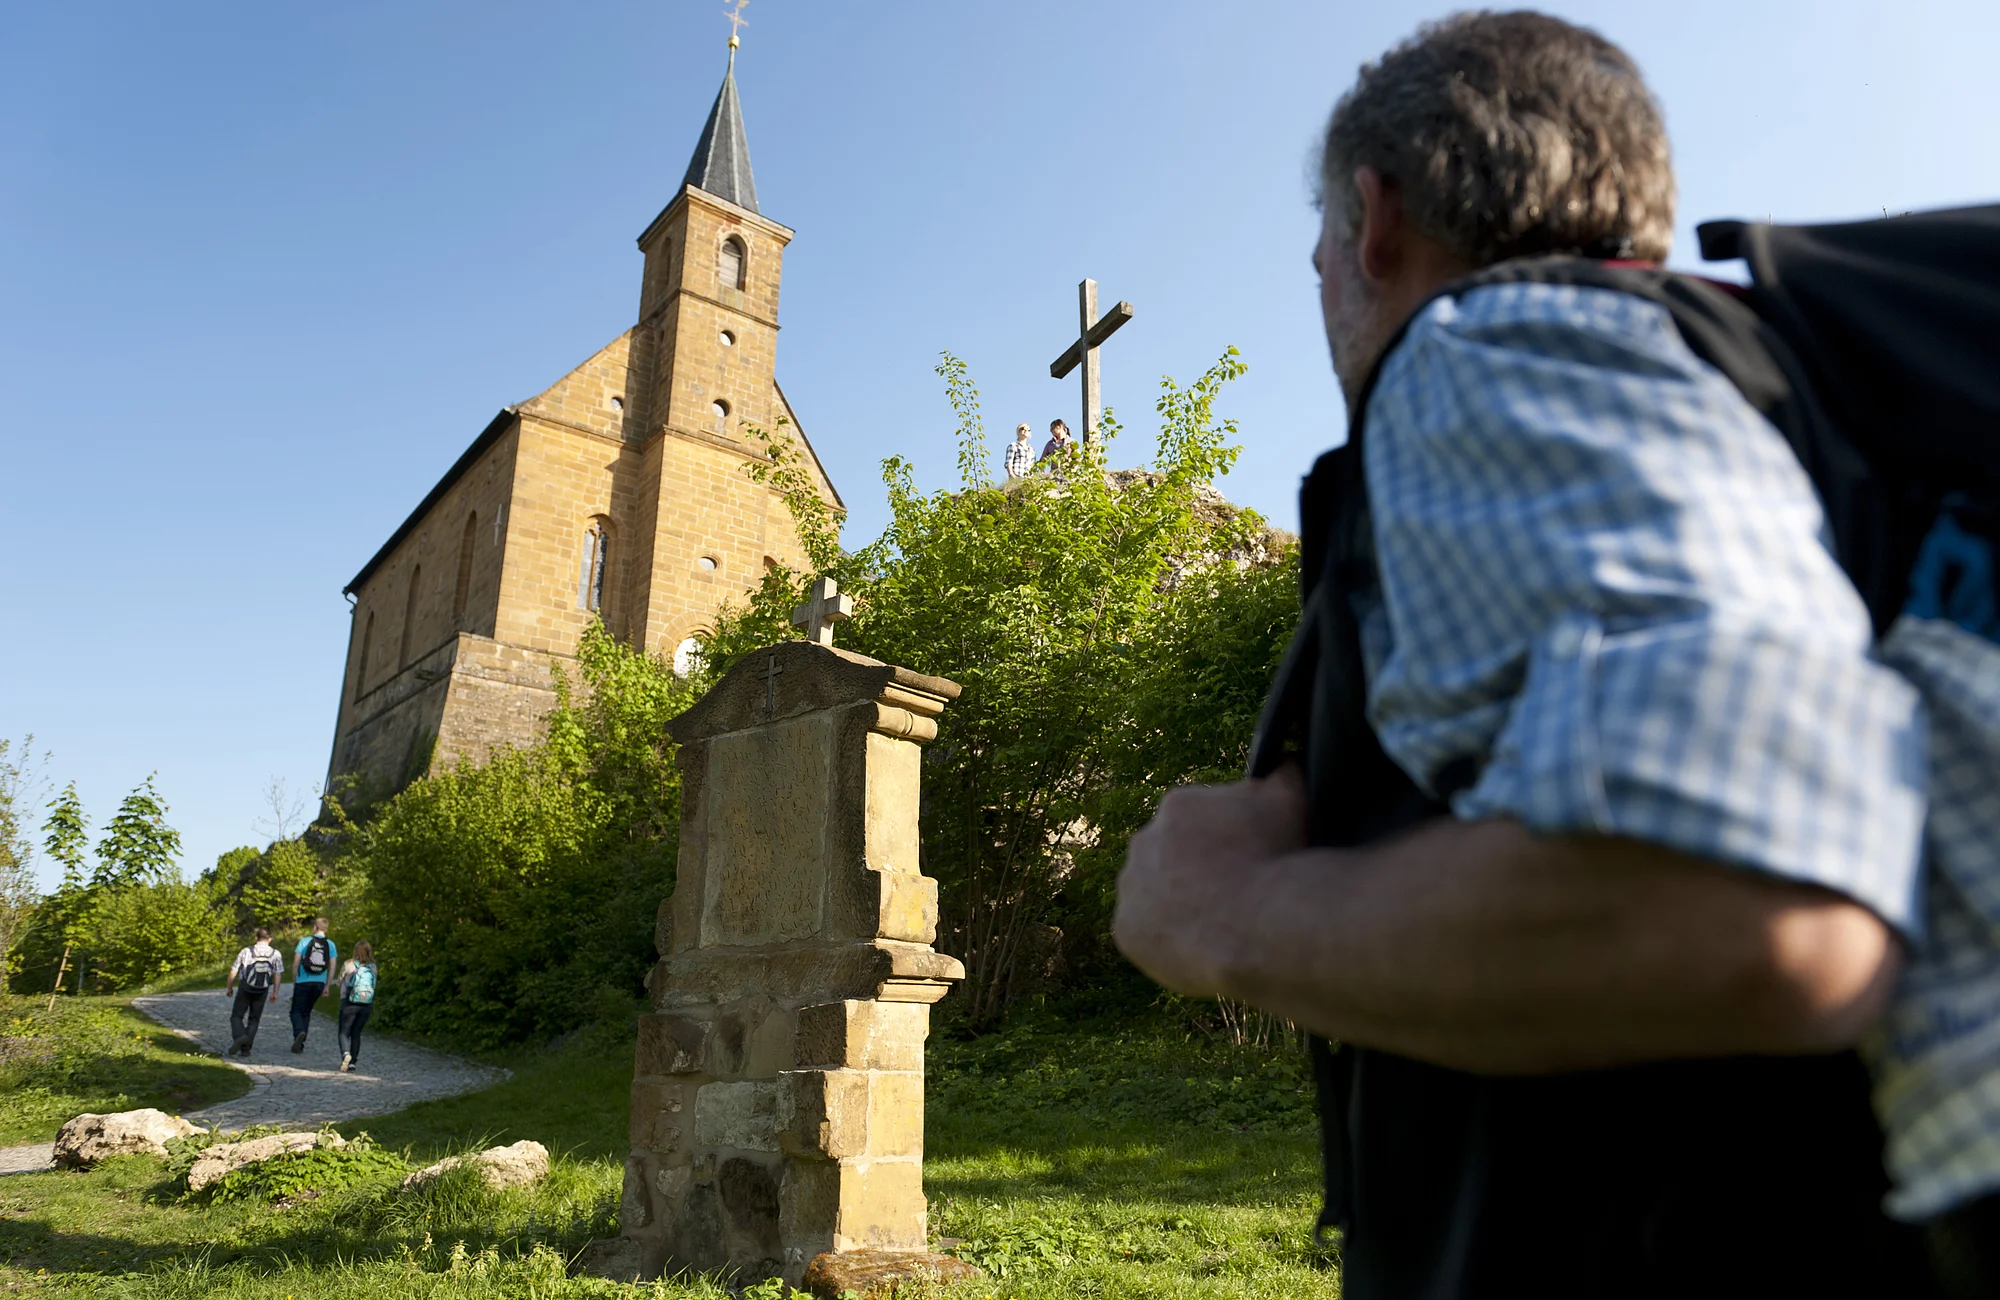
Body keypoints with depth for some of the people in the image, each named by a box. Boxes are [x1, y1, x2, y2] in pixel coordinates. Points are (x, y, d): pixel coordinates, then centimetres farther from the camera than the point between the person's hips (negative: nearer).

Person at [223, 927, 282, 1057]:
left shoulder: (246, 951, -5)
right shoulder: (275, 954, -1)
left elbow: (234, 971, -2)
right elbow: (278, 974, -5)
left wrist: (229, 988, 12)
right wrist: (275, 992, 2)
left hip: (245, 989, -2)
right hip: (262, 991, 2)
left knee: (236, 1017, 11)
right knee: (253, 1019, 13)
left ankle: (239, 1037, -17)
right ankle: (245, 1048, 4)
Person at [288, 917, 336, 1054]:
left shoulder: (305, 941, -4)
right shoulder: (330, 944, 3)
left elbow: (296, 963, -4)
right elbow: (332, 967, 2)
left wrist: (294, 981, 8)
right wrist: (327, 986, 9)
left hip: (303, 982, -3)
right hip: (319, 983, 3)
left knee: (296, 1011, 6)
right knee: (306, 1012, 15)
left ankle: (299, 1032, -23)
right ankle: (300, 1044, 13)